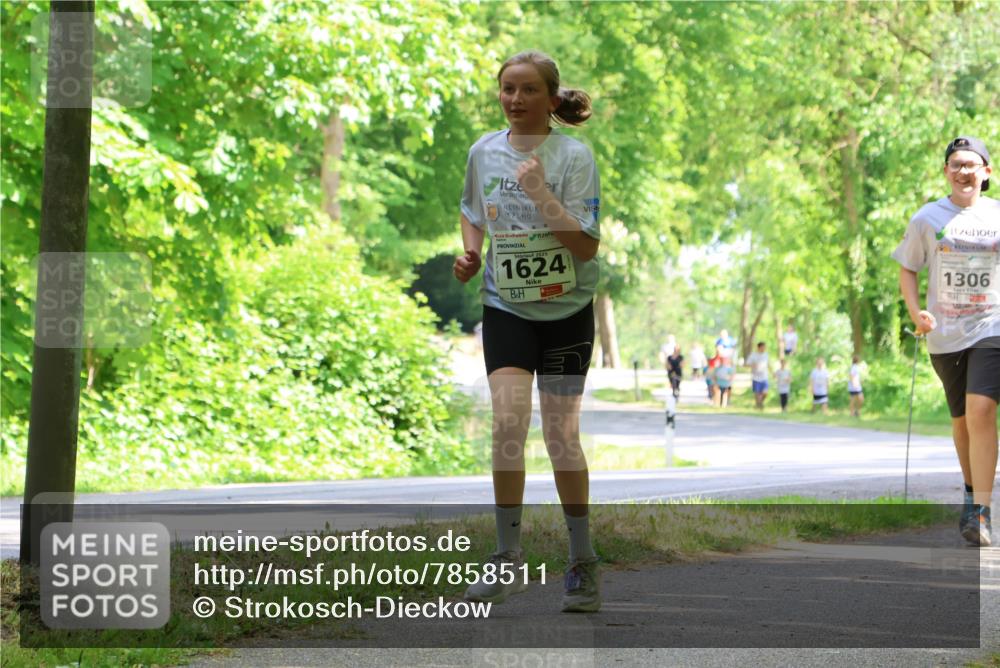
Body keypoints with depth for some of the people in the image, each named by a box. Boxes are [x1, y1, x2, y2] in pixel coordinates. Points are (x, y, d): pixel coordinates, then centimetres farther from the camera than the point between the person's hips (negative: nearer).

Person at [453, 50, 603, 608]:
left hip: (567, 310, -2)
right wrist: (470, 253, 2)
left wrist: (541, 192, -26)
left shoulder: (574, 156, -12)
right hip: (505, 307, 2)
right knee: (508, 421, -14)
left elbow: (586, 246, -18)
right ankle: (509, 560, -5)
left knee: (562, 435, 1)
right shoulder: (484, 151, 2)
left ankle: (583, 562, 15)